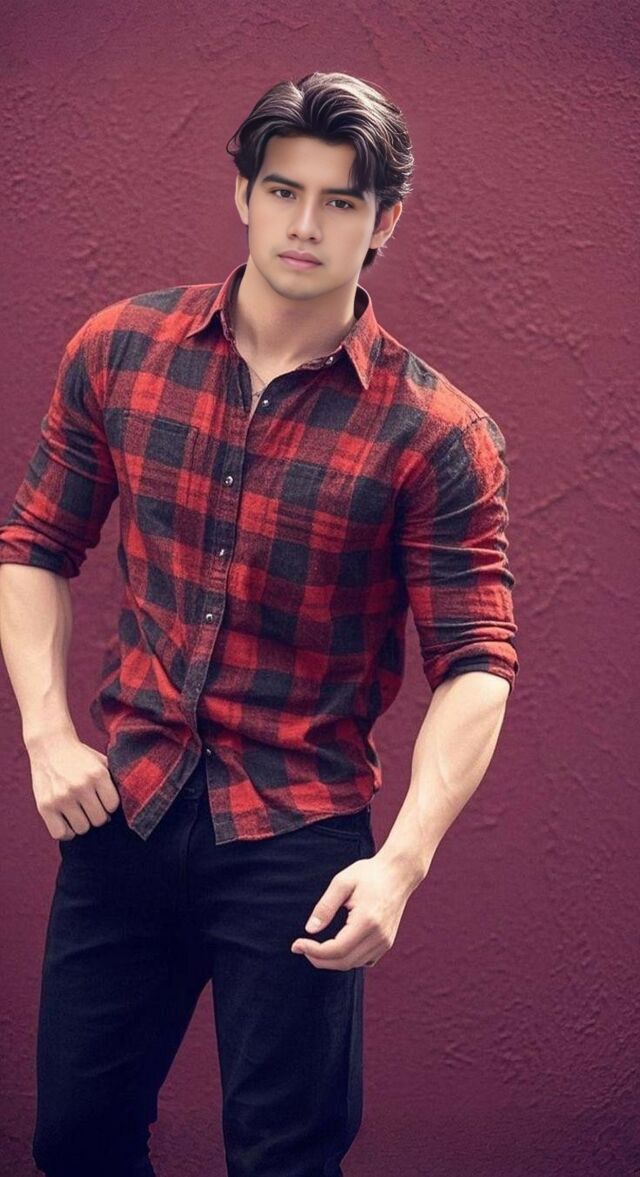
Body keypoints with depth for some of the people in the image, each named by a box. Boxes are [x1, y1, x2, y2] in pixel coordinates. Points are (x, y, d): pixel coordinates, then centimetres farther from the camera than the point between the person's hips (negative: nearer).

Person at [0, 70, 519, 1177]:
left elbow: (475, 666, -13)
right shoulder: (118, 352, -1)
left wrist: (403, 860, -25)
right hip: (120, 808, 3)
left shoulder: (437, 436, -11)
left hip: (297, 841, -3)